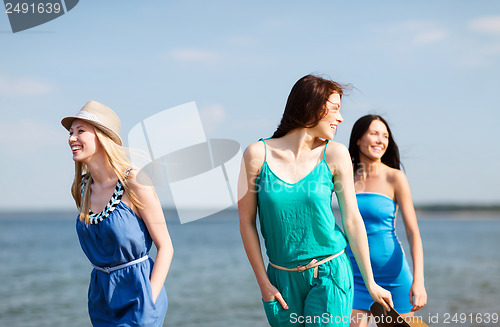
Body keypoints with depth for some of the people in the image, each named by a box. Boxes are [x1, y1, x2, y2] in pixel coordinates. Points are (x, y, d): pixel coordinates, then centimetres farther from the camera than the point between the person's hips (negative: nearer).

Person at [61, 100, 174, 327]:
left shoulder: (134, 183, -13)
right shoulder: (83, 188, 4)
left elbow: (165, 246, -11)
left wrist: (150, 301, -17)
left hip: (136, 291, -6)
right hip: (101, 295, 6)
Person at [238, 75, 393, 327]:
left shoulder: (335, 155, -4)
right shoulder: (258, 154, -7)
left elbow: (352, 221, 0)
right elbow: (247, 223, -1)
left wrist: (370, 283, 3)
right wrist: (264, 283, -1)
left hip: (329, 274, -1)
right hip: (283, 278, 1)